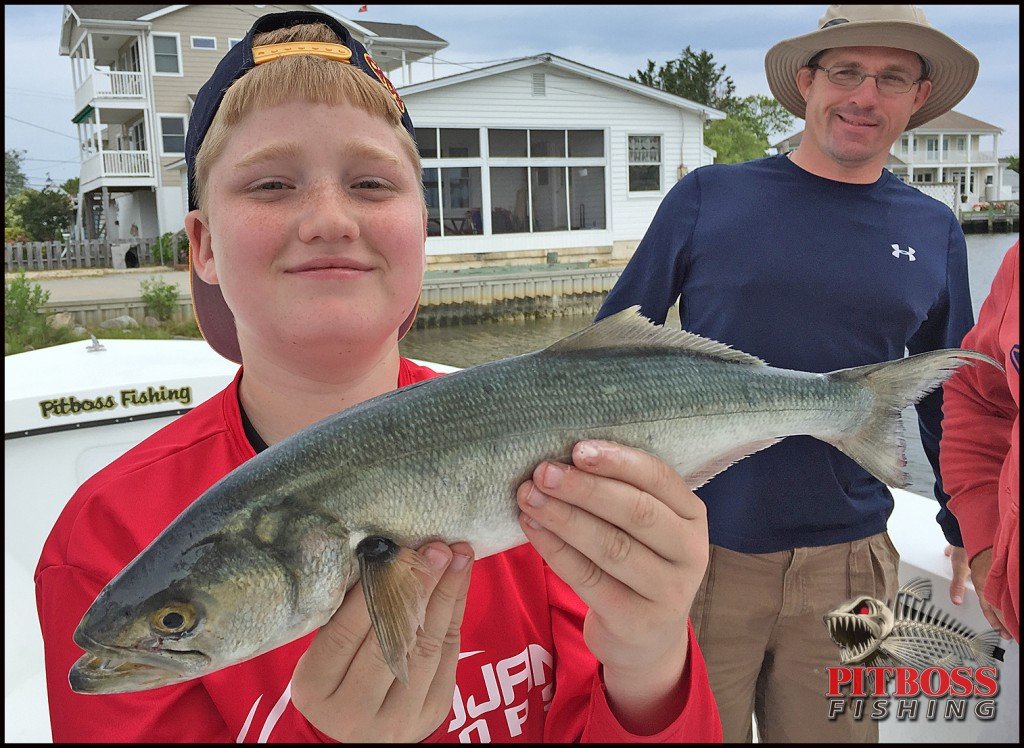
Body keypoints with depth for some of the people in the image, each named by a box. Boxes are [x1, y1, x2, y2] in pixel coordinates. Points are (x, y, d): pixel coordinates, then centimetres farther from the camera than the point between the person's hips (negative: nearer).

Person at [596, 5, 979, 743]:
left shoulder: (934, 231, 4)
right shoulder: (708, 196, -4)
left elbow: (948, 401, 13)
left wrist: (969, 531, 17)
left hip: (847, 565, 3)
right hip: (698, 550, -2)